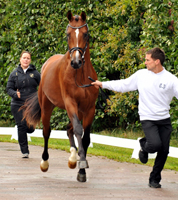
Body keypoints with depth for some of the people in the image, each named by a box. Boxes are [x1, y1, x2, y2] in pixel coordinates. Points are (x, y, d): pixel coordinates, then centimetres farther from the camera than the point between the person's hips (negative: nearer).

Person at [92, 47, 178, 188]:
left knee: (163, 151, 2)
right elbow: (124, 85, 11)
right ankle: (144, 147, 13)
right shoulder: (141, 75, 2)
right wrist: (103, 84, 11)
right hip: (147, 118, -1)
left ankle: (154, 179, 21)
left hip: (164, 120, 1)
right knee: (155, 144, -24)